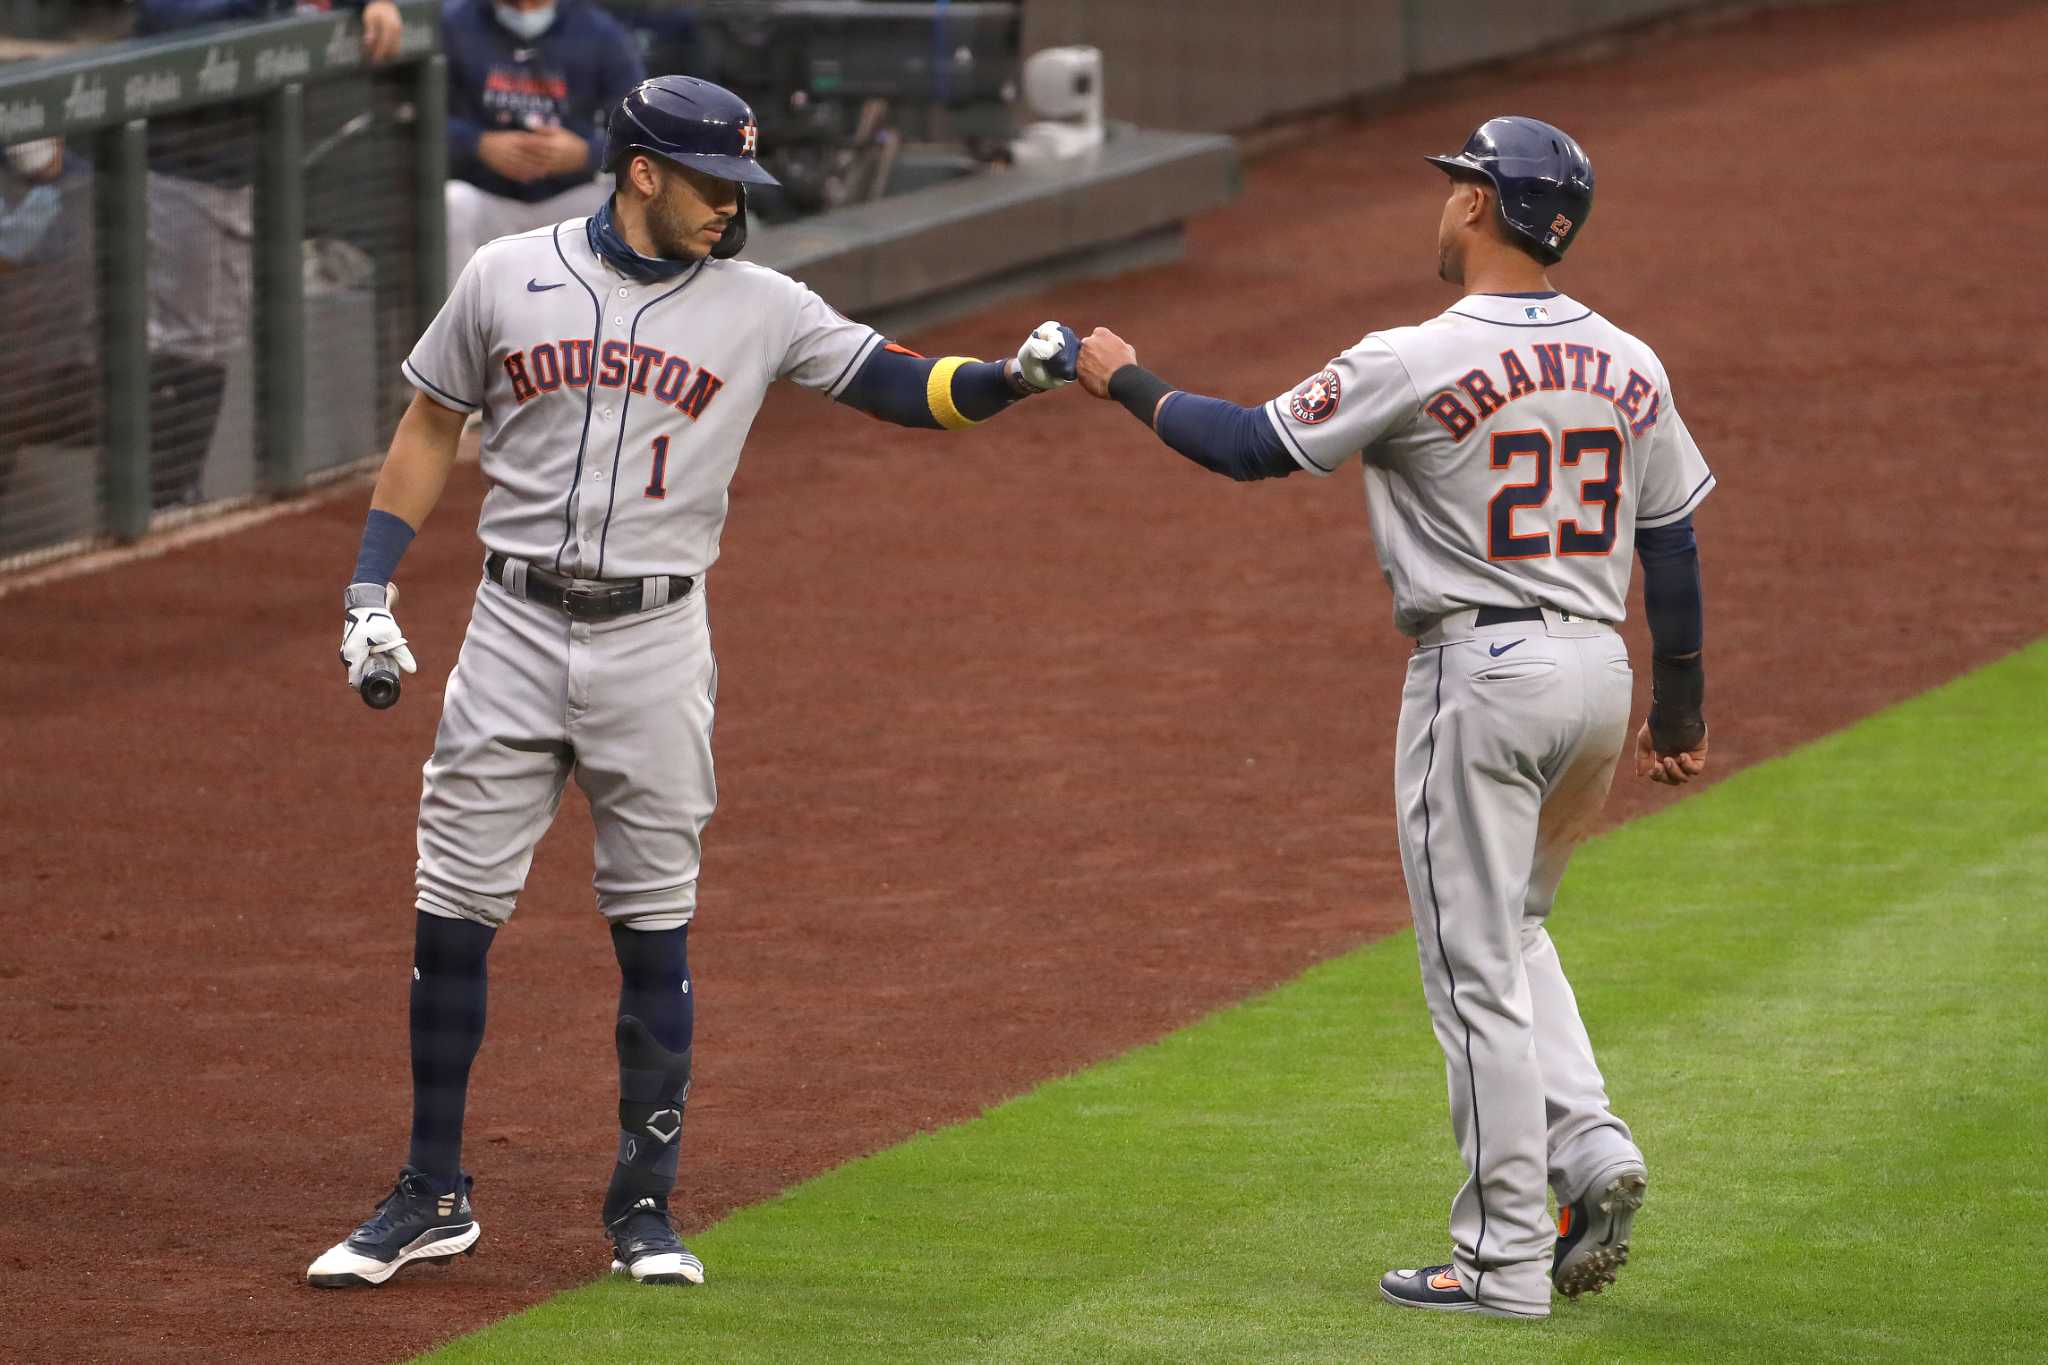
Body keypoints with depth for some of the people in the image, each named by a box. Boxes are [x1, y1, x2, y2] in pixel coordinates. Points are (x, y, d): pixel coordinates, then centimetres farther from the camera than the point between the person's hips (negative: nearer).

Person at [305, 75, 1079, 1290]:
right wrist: (372, 593, 4)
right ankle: (433, 1199, 13)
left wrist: (1016, 378, -25)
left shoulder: (758, 308, 0)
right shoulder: (507, 277, 1)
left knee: (654, 929, 3)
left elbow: (905, 388, -6)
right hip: (515, 631, 0)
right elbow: (431, 429, 10)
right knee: (452, 914, 1)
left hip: (655, 644, 0)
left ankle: (646, 1204, 15)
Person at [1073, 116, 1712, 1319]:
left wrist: (1127, 382, 12)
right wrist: (1681, 707, 20)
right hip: (1600, 669, 6)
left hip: (1480, 673, -6)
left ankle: (1506, 1261, 2)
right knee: (1512, 931, 24)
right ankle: (1591, 1149, 6)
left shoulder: (1416, 363, -13)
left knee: (1478, 969, 0)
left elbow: (1254, 448, -3)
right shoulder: (1630, 366, 4)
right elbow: (1675, 545, 10)